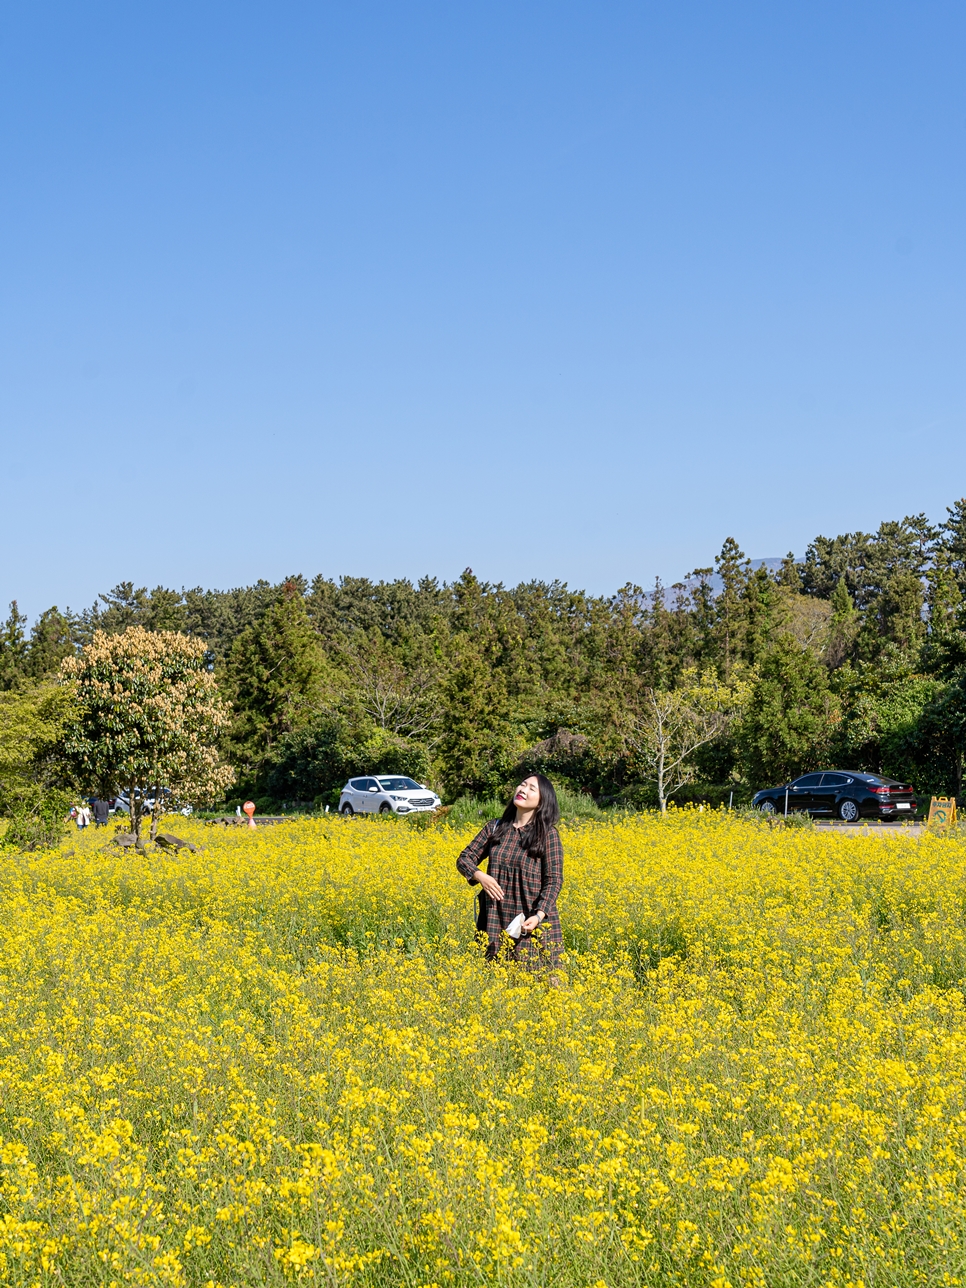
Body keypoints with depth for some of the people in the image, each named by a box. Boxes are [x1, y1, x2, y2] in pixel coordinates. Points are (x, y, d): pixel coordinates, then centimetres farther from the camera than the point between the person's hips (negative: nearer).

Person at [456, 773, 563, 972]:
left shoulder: (548, 835, -4)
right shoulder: (495, 827, 7)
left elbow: (554, 880, -7)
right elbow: (465, 859, 10)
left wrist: (539, 916, -22)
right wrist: (479, 876, -13)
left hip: (530, 922, -3)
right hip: (495, 920, 4)